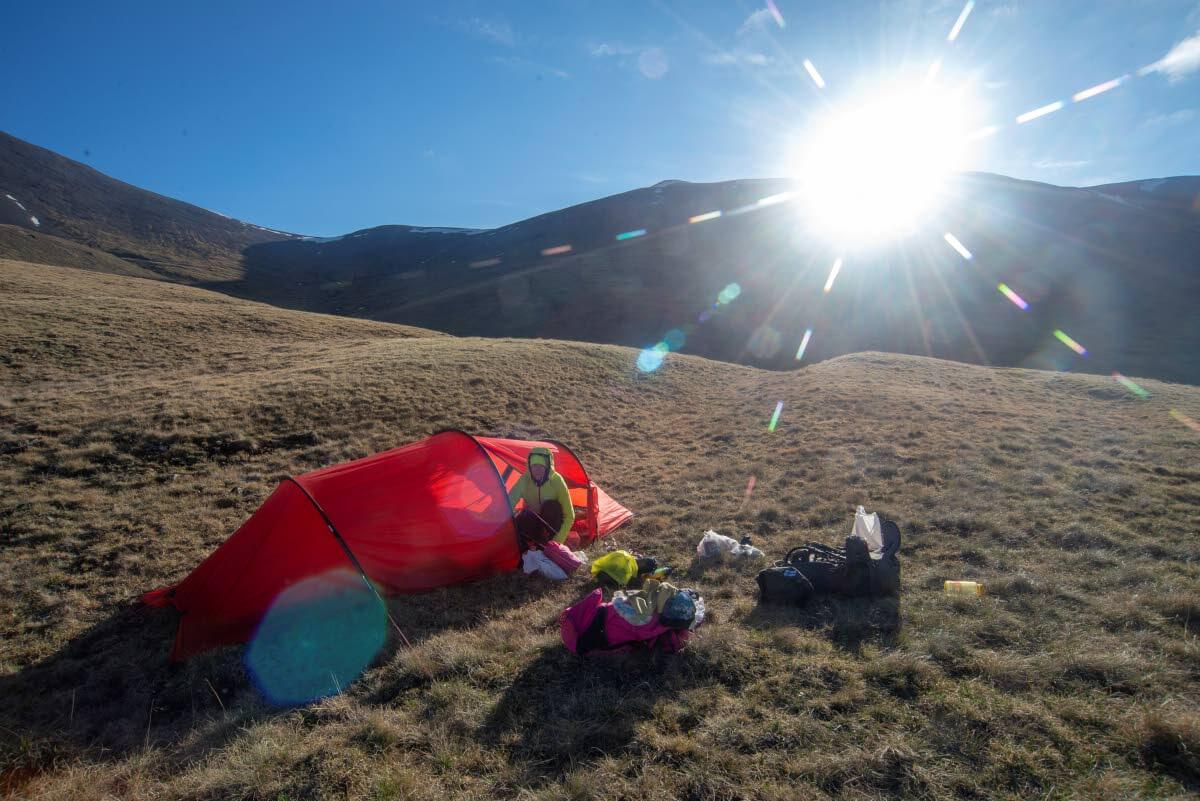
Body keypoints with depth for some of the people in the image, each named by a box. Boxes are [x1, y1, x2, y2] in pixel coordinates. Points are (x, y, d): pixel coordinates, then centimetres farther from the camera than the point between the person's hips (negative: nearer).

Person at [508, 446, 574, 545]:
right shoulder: (525, 479, -24)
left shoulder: (557, 481, -29)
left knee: (551, 506, -36)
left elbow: (569, 516, -24)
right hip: (531, 517, 2)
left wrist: (557, 542, -31)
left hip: (551, 517, -2)